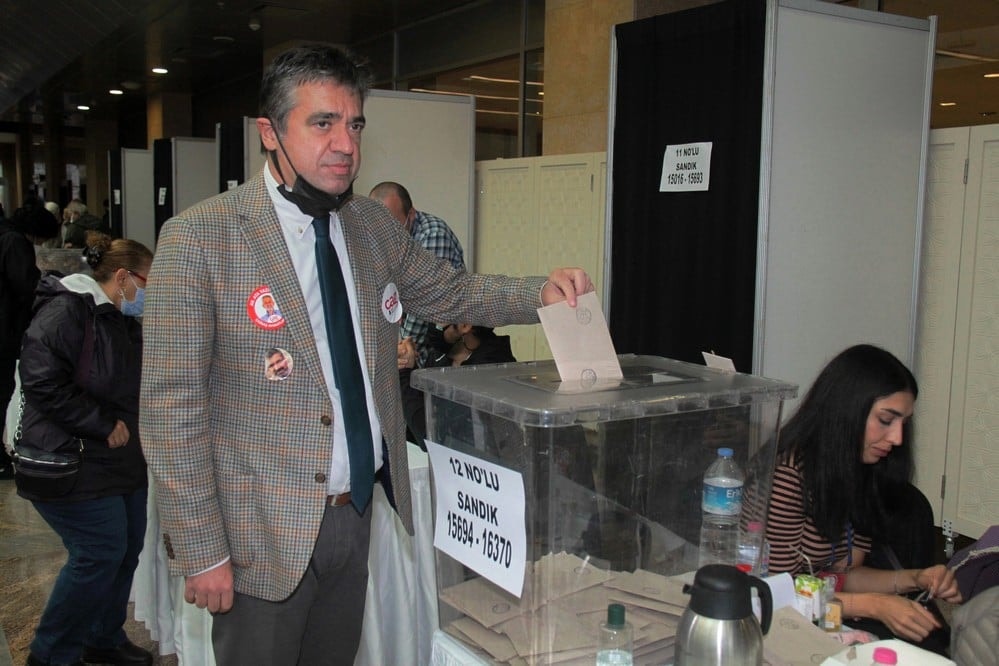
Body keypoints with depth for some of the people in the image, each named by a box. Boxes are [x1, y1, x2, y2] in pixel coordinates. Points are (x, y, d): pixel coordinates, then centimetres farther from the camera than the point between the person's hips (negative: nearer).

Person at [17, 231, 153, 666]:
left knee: (127, 548, 12)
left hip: (119, 459, 9)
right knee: (101, 553, -7)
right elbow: (41, 381, -25)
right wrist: (104, 425, -19)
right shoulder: (67, 310, -16)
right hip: (72, 463, -9)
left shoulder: (124, 322, 13)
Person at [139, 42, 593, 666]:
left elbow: (449, 290, 16)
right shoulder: (198, 239, -14)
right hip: (264, 533, -5)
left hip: (359, 513, 5)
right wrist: (202, 552, -14)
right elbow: (171, 408, -14)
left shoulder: (374, 225, 3)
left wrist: (540, 293, -3)